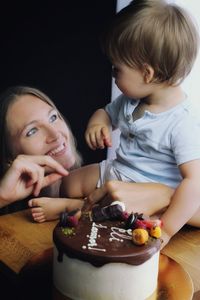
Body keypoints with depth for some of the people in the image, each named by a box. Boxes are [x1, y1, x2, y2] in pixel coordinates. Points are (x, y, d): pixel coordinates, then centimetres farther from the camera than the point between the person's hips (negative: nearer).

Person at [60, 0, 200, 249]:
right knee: (68, 184, 4)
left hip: (154, 188, -7)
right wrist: (97, 123, -10)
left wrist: (166, 230, -36)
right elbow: (106, 112, 16)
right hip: (116, 172, 7)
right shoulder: (130, 101, -3)